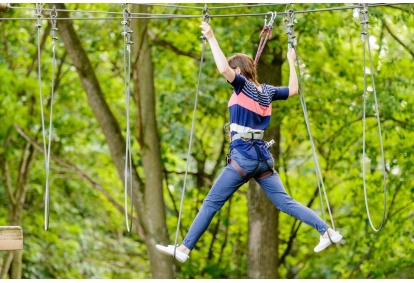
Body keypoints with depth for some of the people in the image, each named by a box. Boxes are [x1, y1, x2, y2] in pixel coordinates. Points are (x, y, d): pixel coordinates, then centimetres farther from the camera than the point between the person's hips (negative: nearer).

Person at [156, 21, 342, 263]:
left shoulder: (243, 85, -7)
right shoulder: (266, 91, 11)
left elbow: (223, 69, -25)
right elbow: (293, 90, 27)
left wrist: (211, 38, -18)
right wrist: (291, 62, 37)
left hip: (243, 157, -7)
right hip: (262, 155, 7)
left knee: (211, 203, -3)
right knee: (285, 202, 10)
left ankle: (184, 249, -3)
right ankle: (328, 232, 1)